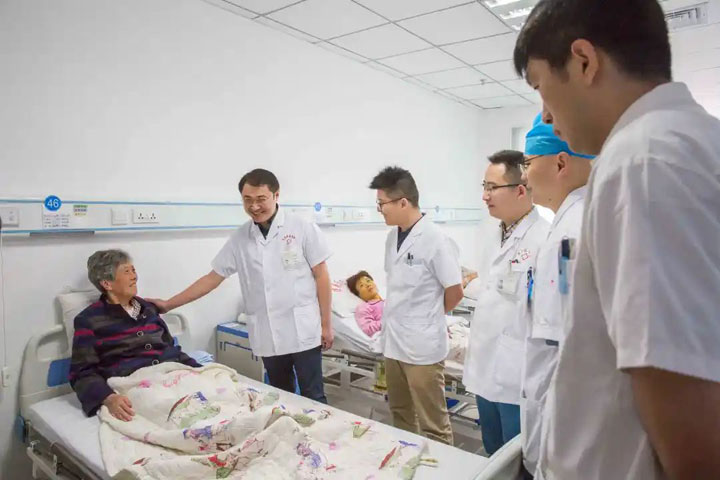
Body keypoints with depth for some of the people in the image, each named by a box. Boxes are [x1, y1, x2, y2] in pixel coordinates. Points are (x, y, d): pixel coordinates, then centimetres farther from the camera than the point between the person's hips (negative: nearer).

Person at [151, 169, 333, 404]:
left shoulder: (303, 228, -5)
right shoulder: (239, 238, 4)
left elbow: (321, 276, -3)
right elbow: (213, 278, 10)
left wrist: (326, 324, -3)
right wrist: (168, 304, 9)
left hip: (303, 331, -3)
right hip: (268, 336, 4)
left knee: (312, 397, 6)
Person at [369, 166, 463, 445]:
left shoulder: (434, 239, -17)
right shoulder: (392, 237, 6)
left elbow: (455, 292, -12)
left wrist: (430, 316, 3)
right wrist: (394, 318, 8)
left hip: (423, 345, -7)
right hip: (393, 341, 8)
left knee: (432, 424, 7)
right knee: (400, 416, 23)